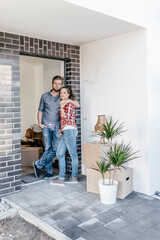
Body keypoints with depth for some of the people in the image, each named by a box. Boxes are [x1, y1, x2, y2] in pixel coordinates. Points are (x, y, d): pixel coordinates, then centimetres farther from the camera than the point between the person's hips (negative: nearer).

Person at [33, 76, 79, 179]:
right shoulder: (45, 96, 10)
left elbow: (78, 105, 2)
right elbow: (40, 110, 13)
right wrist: (39, 122, 2)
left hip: (57, 127, 0)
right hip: (46, 126, 0)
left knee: (56, 149, -7)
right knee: (47, 148, -2)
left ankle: (38, 165, 9)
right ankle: (49, 171, 12)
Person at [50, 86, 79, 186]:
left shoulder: (69, 104, -7)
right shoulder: (64, 104, 20)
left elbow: (67, 118, -14)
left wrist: (61, 108, -18)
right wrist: (61, 129, 16)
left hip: (70, 130, -10)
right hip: (65, 131, 10)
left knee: (73, 154, 1)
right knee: (60, 153, 7)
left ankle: (74, 177, 13)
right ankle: (61, 178, 11)